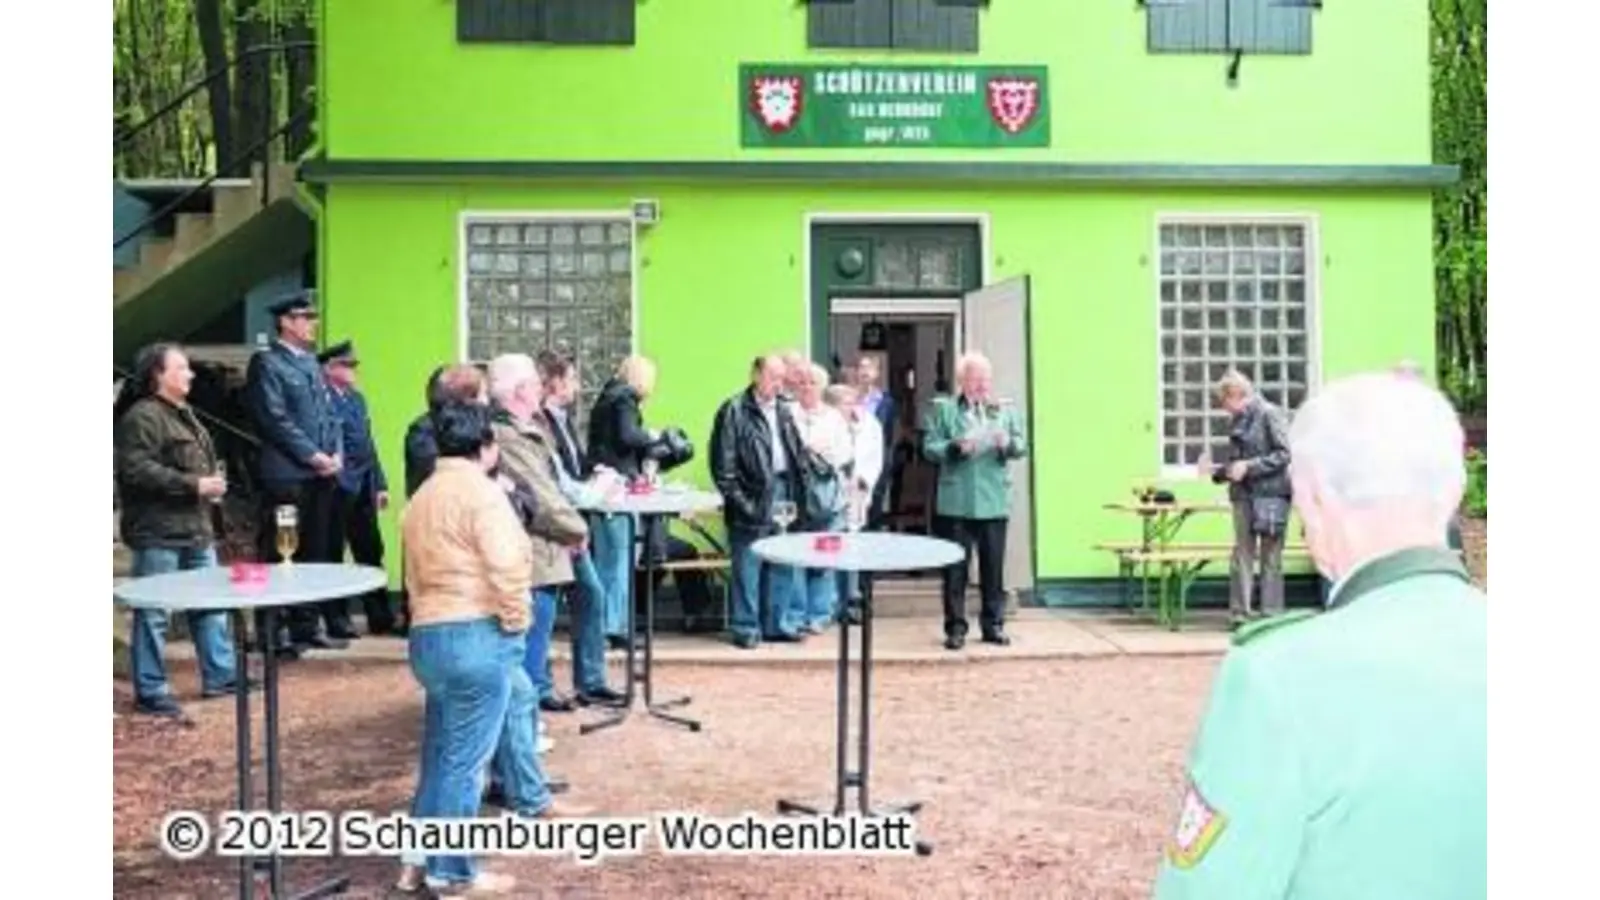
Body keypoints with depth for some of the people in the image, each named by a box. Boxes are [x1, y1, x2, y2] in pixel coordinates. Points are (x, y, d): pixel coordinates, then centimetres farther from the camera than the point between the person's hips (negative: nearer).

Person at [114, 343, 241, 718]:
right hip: (158, 533, -10)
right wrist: (193, 485, -21)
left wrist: (212, 484, 10)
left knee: (211, 605, 13)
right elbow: (137, 470, -23)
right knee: (153, 613, -1)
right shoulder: (141, 417, -14)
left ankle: (220, 675, 22)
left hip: (195, 530, 10)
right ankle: (150, 692, 8)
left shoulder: (184, 414, 17)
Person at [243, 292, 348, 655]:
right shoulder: (266, 363, -5)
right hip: (287, 475, -7)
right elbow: (276, 419, -13)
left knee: (315, 552, 10)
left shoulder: (312, 363, 18)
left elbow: (330, 413, 18)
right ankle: (271, 633, 4)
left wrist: (336, 453, 3)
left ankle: (306, 626, 19)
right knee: (279, 556, -3)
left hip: (321, 474, 8)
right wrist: (313, 455, -14)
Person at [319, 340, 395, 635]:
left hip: (364, 488, 8)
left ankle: (380, 618, 19)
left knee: (371, 552, 12)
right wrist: (339, 475, -18)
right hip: (339, 488, -8)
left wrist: (380, 484, 16)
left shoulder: (357, 398, 18)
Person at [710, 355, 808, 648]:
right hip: (753, 498, -7)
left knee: (783, 565, 12)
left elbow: (796, 452, 19)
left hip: (783, 492, 7)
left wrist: (797, 490, 9)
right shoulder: (734, 411, -7)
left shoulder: (783, 411, 14)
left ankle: (779, 623, 23)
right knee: (747, 568, 0)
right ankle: (745, 628, 10)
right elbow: (723, 464, -11)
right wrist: (739, 500, -14)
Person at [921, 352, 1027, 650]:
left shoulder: (1004, 409, 11)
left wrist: (1008, 444, -13)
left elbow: (1021, 445, 8)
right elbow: (929, 448, -2)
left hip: (994, 501, 2)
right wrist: (955, 447, -19)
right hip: (956, 502, -2)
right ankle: (955, 628, 10)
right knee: (956, 568, 2)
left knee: (993, 566, 7)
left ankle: (993, 624, 18)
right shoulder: (942, 408, 3)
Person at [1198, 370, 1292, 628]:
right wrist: (1216, 471, 6)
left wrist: (1249, 466, -16)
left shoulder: (1270, 414, -5)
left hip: (1271, 493, -6)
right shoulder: (1238, 422, 15)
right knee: (1242, 553, 2)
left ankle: (1271, 613, 6)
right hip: (1243, 494, 6)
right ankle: (1241, 611, 4)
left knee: (1270, 556, 0)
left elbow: (1284, 454, -11)